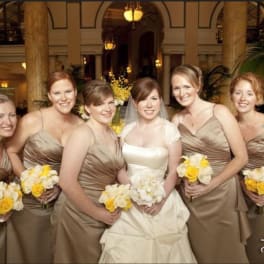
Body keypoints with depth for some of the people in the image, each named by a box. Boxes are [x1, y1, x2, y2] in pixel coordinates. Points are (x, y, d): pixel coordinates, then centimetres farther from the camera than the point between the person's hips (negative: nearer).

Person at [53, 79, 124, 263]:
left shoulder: (112, 134, 4)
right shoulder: (83, 134, -18)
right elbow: (67, 182, -23)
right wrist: (95, 212, -17)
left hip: (107, 217, 7)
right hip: (82, 219, -7)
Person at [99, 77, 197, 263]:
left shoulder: (169, 130, -9)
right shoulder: (127, 129, 2)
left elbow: (174, 172, -7)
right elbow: (119, 167, 4)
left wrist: (160, 199, -19)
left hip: (159, 203, -3)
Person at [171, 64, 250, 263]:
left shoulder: (220, 112, -9)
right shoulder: (177, 119, 3)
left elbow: (241, 157, -10)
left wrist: (209, 185, -15)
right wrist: (185, 180, -7)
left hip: (221, 194, -3)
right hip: (191, 197, 3)